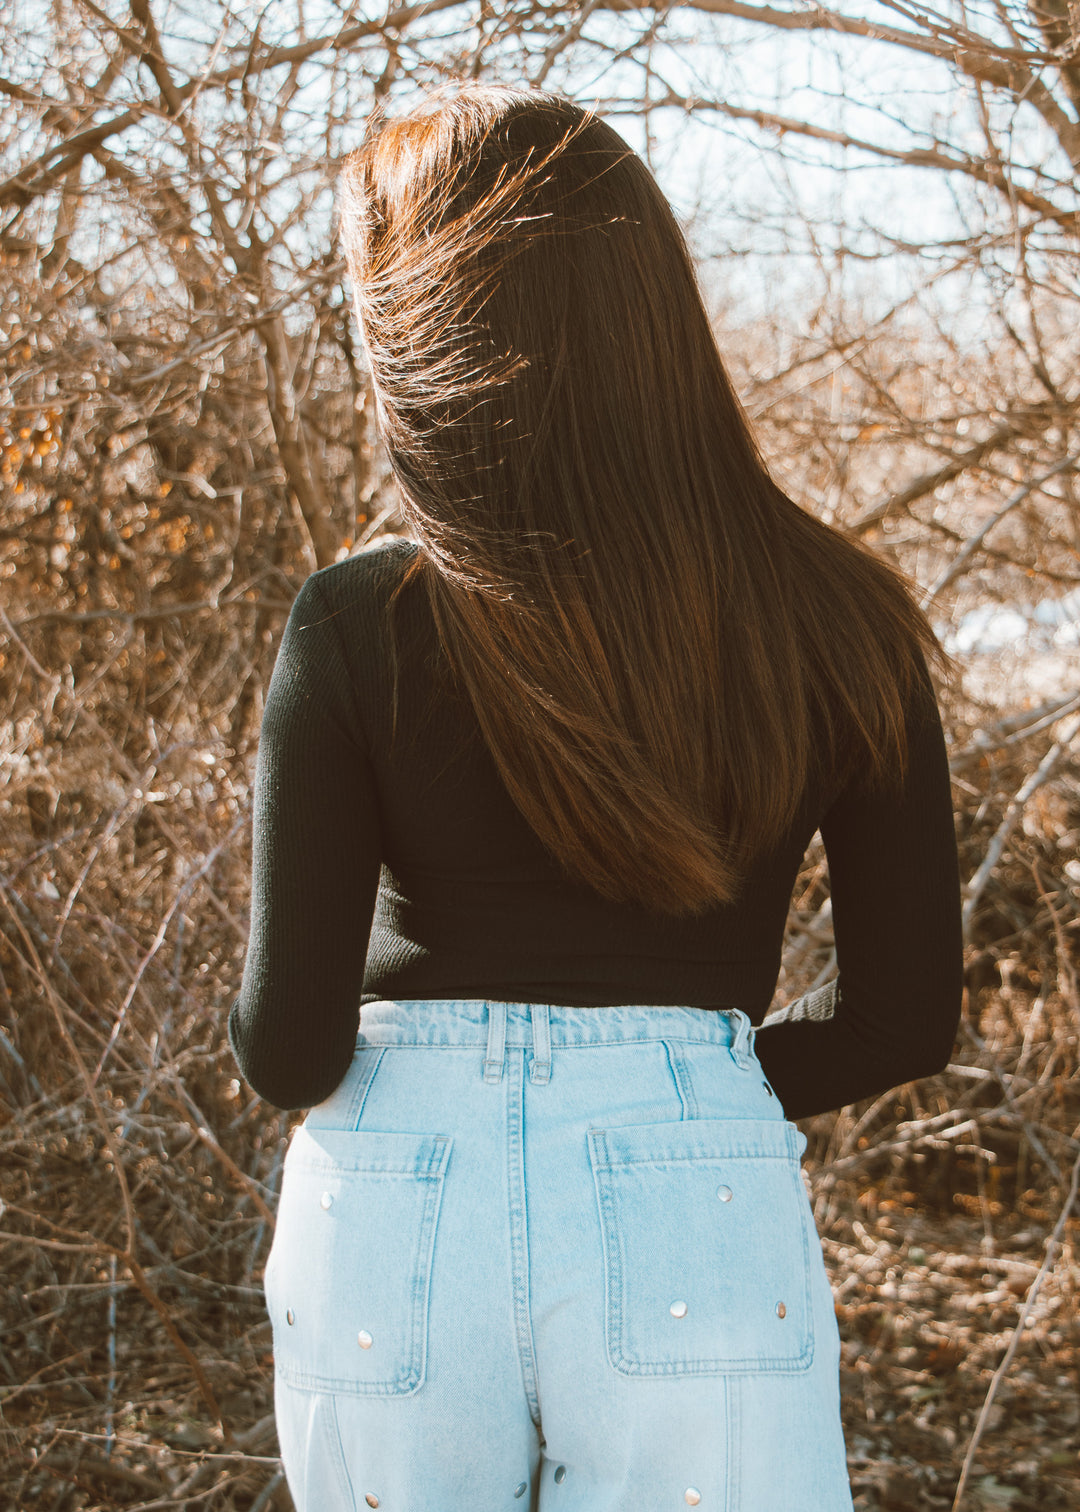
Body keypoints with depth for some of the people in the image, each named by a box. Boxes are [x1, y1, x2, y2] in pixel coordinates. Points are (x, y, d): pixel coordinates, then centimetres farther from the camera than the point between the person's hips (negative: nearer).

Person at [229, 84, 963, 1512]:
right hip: (701, 1226, 0)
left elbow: (287, 1045, -7)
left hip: (392, 1223, 0)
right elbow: (903, 1019, 1)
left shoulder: (359, 626, -9)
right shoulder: (840, 622, -4)